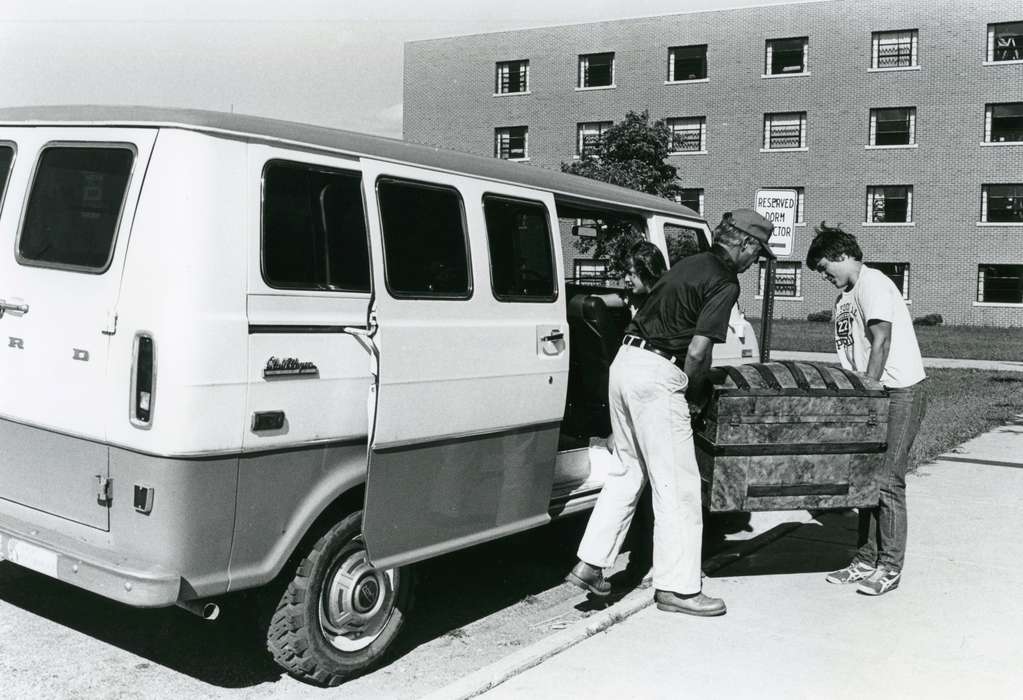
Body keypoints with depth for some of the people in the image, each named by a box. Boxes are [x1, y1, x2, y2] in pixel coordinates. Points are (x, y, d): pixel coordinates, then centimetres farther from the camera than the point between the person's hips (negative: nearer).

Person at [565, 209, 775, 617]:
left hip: (625, 361, 9)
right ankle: (676, 587, 9)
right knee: (677, 483, 1)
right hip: (657, 375, -9)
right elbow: (697, 350, -15)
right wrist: (687, 380, 3)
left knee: (628, 471, 18)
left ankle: (590, 564, 20)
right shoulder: (725, 283, -9)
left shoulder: (690, 264, 17)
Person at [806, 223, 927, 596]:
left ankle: (890, 568, 1)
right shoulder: (844, 297, 17)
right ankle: (867, 559, 18)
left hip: (900, 393, -9)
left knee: (887, 481, -8)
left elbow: (881, 341, -18)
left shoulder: (872, 283, -11)